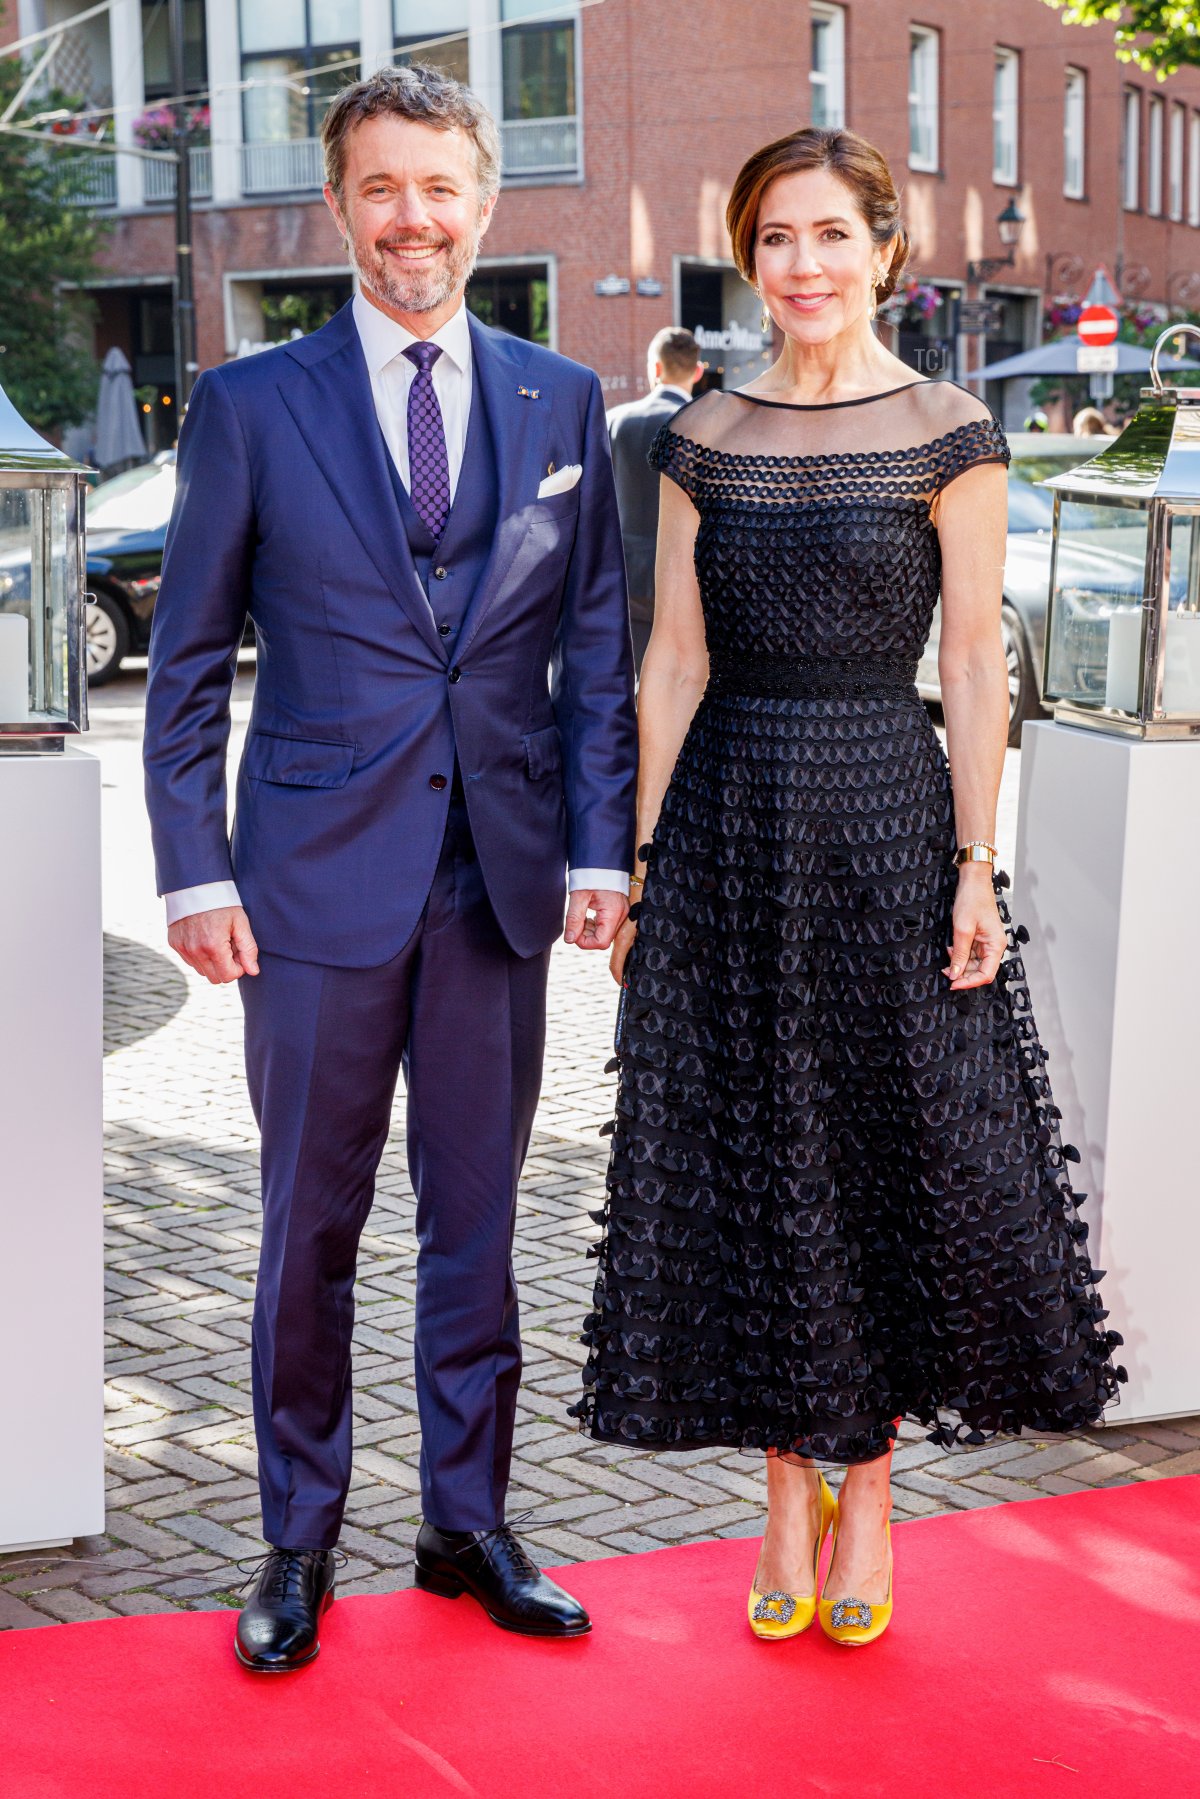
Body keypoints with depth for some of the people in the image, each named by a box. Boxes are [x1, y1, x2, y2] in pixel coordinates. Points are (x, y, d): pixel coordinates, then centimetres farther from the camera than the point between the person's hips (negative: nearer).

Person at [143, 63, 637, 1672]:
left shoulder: (562, 403, 8)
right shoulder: (249, 406, 1)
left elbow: (597, 649, 9)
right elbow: (187, 663, 2)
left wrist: (600, 848, 1)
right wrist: (195, 870, -5)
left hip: (503, 879, 2)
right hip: (321, 878, -2)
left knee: (476, 1223, 12)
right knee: (311, 1232, 7)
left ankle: (467, 1521, 26)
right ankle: (300, 1544, 22)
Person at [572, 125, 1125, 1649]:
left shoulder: (949, 435, -2)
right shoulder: (703, 439, 6)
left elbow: (975, 669, -3)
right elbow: (674, 663, 7)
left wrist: (977, 867, -9)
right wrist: (639, 863, 3)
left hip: (887, 811, -2)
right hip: (729, 819, 3)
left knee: (896, 1149, 4)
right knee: (746, 1161, 7)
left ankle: (868, 1489, 20)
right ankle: (789, 1494, 21)